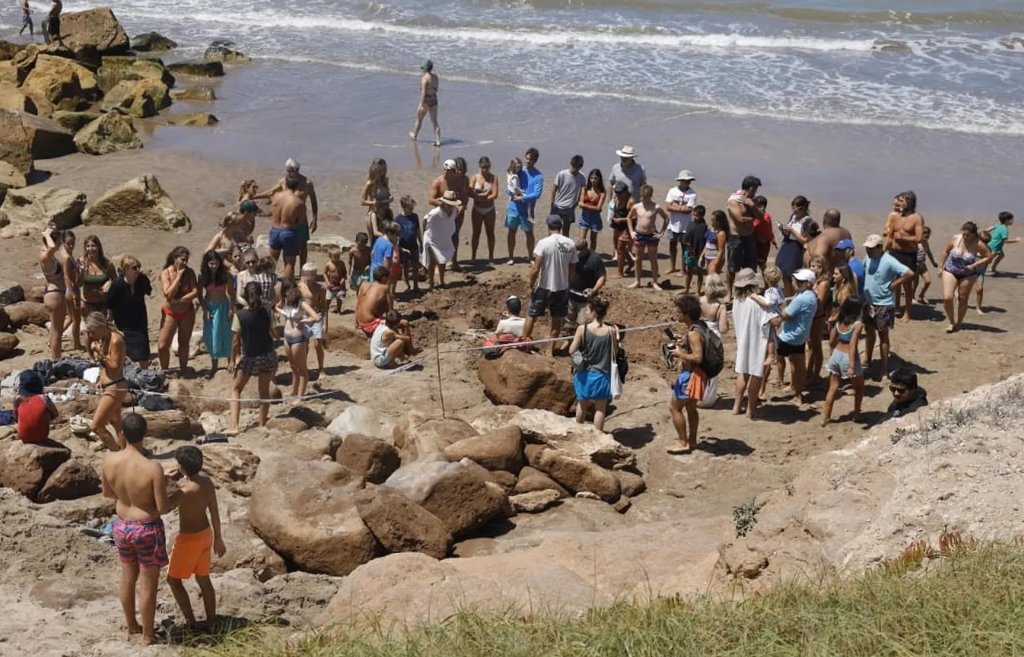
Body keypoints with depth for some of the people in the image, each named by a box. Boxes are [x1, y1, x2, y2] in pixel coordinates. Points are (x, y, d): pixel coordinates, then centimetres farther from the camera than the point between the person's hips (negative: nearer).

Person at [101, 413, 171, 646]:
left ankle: (131, 626, 44)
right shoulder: (153, 468, -30)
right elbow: (163, 508, -22)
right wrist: (171, 498, 0)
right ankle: (148, 635, 28)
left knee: (128, 578, 25)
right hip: (148, 530, -5)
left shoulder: (109, 461, -15)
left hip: (122, 526, 5)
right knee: (148, 584, 14)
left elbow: (107, 493, 3)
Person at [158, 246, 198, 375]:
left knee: (183, 343, 12)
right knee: (162, 345, -6)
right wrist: (179, 276, -23)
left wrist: (180, 300, -23)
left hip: (187, 312, 2)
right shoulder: (166, 273, -13)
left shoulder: (189, 272, -8)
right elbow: (168, 294, -24)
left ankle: (183, 370, 25)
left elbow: (195, 292, -14)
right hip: (170, 313, -1)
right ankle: (164, 371, 13)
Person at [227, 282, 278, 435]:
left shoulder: (240, 315, -13)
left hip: (249, 358, -2)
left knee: (236, 389, 11)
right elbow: (272, 334, 6)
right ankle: (262, 424, 21)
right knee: (264, 391, 16)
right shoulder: (267, 312, -6)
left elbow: (236, 341, -11)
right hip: (268, 356, 2)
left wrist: (232, 360, 0)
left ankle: (233, 426, -2)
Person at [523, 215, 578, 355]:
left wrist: (531, 286, -5)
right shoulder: (571, 244, -3)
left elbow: (535, 269, -17)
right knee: (557, 320, 14)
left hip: (544, 287, -3)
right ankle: (550, 350, 20)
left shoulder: (544, 243, -16)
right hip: (562, 288, 3)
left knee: (531, 316, 13)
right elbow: (571, 270, 4)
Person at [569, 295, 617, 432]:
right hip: (602, 374, -1)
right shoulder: (611, 331, -11)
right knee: (600, 408, 10)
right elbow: (614, 353, -2)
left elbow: (572, 350, -6)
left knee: (582, 404, 21)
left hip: (584, 374, 1)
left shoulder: (582, 329, -15)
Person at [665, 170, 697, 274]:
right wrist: (681, 208, -16)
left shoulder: (692, 194, -10)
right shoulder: (672, 191, -2)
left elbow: (689, 210, -19)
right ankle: (672, 267, 30)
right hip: (673, 224, 4)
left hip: (685, 226, -4)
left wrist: (675, 206, -13)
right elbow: (668, 207, -10)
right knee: (672, 245, 15)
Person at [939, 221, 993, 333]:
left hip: (968, 274, -1)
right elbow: (946, 252, 1)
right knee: (947, 298, -10)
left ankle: (958, 323, 26)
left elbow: (989, 257, -13)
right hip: (950, 271, 1)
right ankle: (952, 322, 10)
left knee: (963, 299, 7)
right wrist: (942, 267, 6)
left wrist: (974, 265, -20)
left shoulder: (978, 244, -20)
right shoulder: (956, 239, -15)